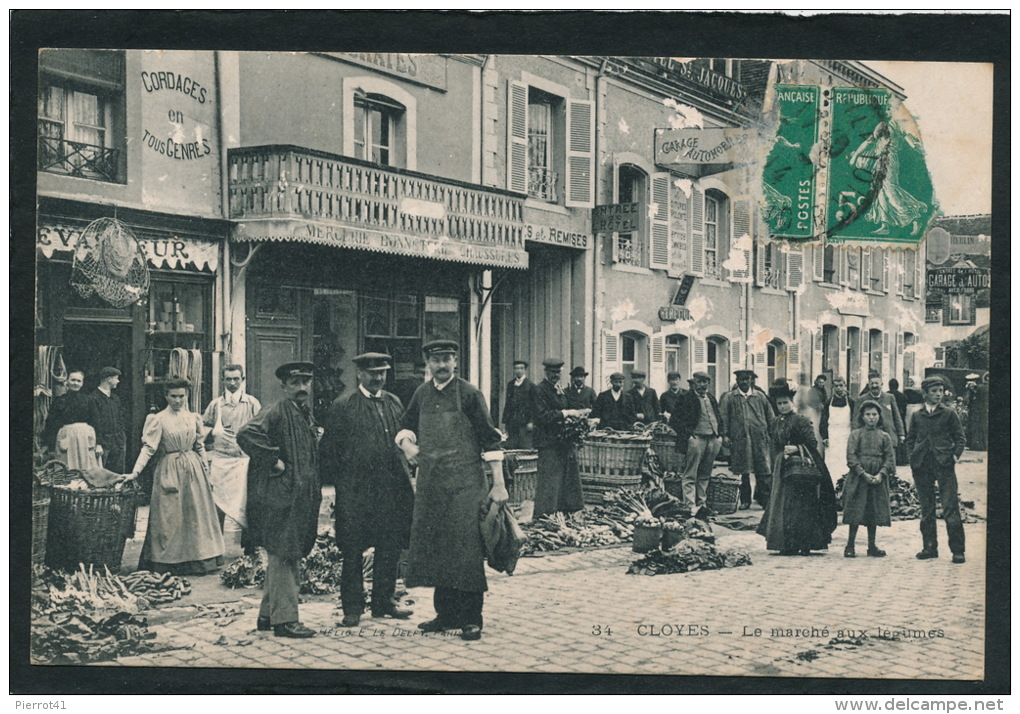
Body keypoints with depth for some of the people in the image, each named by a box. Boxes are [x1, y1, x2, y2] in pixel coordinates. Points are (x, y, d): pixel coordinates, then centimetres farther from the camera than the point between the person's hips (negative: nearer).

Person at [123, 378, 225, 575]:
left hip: (193, 471, 4)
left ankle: (196, 560, 14)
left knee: (196, 514, 5)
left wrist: (206, 473, 9)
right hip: (169, 472, -4)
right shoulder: (159, 419, -4)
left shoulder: (194, 418, 8)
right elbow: (148, 448, -10)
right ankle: (170, 563, 6)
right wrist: (135, 472, -20)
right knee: (169, 518, -1)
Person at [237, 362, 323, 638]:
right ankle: (284, 619, 0)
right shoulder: (276, 413, -12)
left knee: (283, 558, 15)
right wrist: (273, 461, -23)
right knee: (283, 557, -5)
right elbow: (246, 434, -28)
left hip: (302, 498, 9)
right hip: (280, 497, -9)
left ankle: (267, 614, 25)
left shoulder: (307, 416, 15)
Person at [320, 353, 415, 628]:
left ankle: (384, 601, 21)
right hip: (355, 490, -4)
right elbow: (328, 449, 1)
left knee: (391, 548, 8)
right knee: (353, 551, 0)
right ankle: (352, 607, 9)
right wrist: (337, 481, -4)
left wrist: (404, 476, 10)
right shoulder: (343, 407, -1)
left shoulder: (395, 403, 12)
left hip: (392, 488, 4)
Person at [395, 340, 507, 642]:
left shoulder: (469, 394, -6)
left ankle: (471, 619, 2)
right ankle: (446, 614, 21)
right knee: (435, 547, 9)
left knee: (466, 548, -5)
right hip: (431, 483, 6)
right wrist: (406, 442, 3)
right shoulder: (422, 394, 10)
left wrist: (498, 484, -12)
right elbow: (406, 425, 26)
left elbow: (490, 439, -8)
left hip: (465, 484, -5)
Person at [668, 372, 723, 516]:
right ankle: (691, 507, -7)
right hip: (696, 438, -7)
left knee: (704, 476, 13)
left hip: (713, 440, 7)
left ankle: (701, 504, 20)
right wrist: (687, 434, -11)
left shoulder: (712, 399, 17)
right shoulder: (686, 398, -3)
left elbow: (719, 418, 26)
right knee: (690, 476, -6)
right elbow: (674, 420, -7)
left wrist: (719, 435, 13)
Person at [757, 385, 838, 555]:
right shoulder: (775, 423, 13)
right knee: (782, 503, 6)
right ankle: (788, 544, 11)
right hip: (781, 468, 7)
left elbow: (812, 443, -12)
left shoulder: (800, 421, -8)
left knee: (799, 505, -7)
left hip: (798, 466, -7)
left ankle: (804, 545, -3)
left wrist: (796, 448, -24)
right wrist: (774, 466, 14)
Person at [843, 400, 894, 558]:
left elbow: (890, 458, 3)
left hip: (878, 479, 2)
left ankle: (872, 546, 15)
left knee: (875, 513, 6)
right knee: (856, 512, -4)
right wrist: (864, 474, -14)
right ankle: (850, 546, 2)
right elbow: (851, 456, -5)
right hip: (858, 477, -2)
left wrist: (881, 475, -12)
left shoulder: (884, 436, 9)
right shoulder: (856, 434, 2)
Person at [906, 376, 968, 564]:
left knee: (950, 508, -8)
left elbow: (960, 438, 7)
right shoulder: (916, 416, 11)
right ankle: (929, 547, 16)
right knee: (926, 509, 8)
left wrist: (955, 455, -6)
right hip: (922, 466, 3)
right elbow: (910, 440, 16)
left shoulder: (949, 414, 5)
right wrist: (912, 457, 3)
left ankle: (958, 550, -4)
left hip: (944, 464, -3)